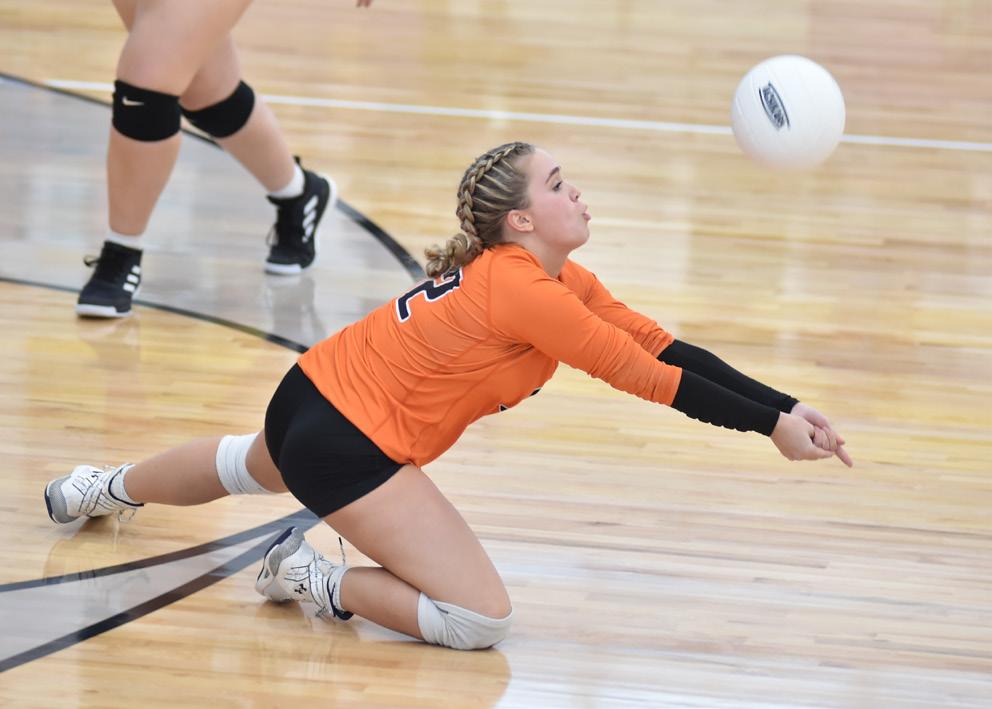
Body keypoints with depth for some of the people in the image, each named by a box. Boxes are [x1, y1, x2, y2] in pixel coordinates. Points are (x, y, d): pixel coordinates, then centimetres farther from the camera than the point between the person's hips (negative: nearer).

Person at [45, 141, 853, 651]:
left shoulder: (559, 279, -2)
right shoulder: (521, 291, -29)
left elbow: (664, 346, -8)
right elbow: (642, 374, -28)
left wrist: (784, 408, -15)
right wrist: (772, 427, -25)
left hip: (321, 395, 10)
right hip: (344, 442, -10)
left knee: (246, 469, 43)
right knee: (481, 619, -18)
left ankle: (110, 488, 66)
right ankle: (318, 582, -2)